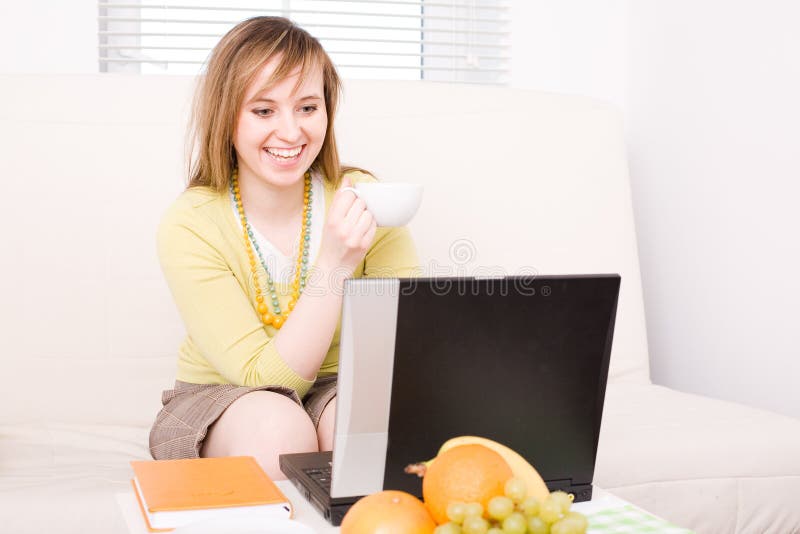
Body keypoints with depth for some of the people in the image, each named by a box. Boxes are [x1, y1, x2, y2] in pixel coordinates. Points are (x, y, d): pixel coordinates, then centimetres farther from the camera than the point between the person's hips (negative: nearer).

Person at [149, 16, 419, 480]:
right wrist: (334, 266, -33)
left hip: (338, 392, 2)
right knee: (275, 426, -35)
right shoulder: (190, 227, -16)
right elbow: (264, 377, -22)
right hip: (220, 403, -1)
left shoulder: (363, 201, -11)